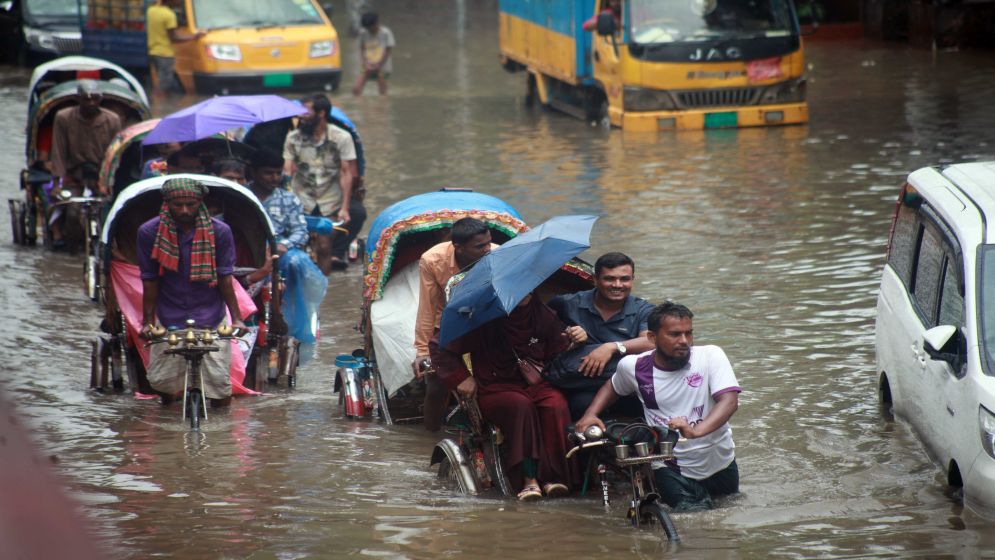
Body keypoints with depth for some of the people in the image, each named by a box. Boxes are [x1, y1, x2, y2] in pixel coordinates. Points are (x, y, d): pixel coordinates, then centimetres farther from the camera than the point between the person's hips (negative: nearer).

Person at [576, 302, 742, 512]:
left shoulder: (710, 356, -13)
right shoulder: (634, 367, -5)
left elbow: (729, 400, -27)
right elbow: (612, 386, 18)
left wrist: (695, 431, -44)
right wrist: (590, 415, 0)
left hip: (719, 464, 1)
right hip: (671, 468, -1)